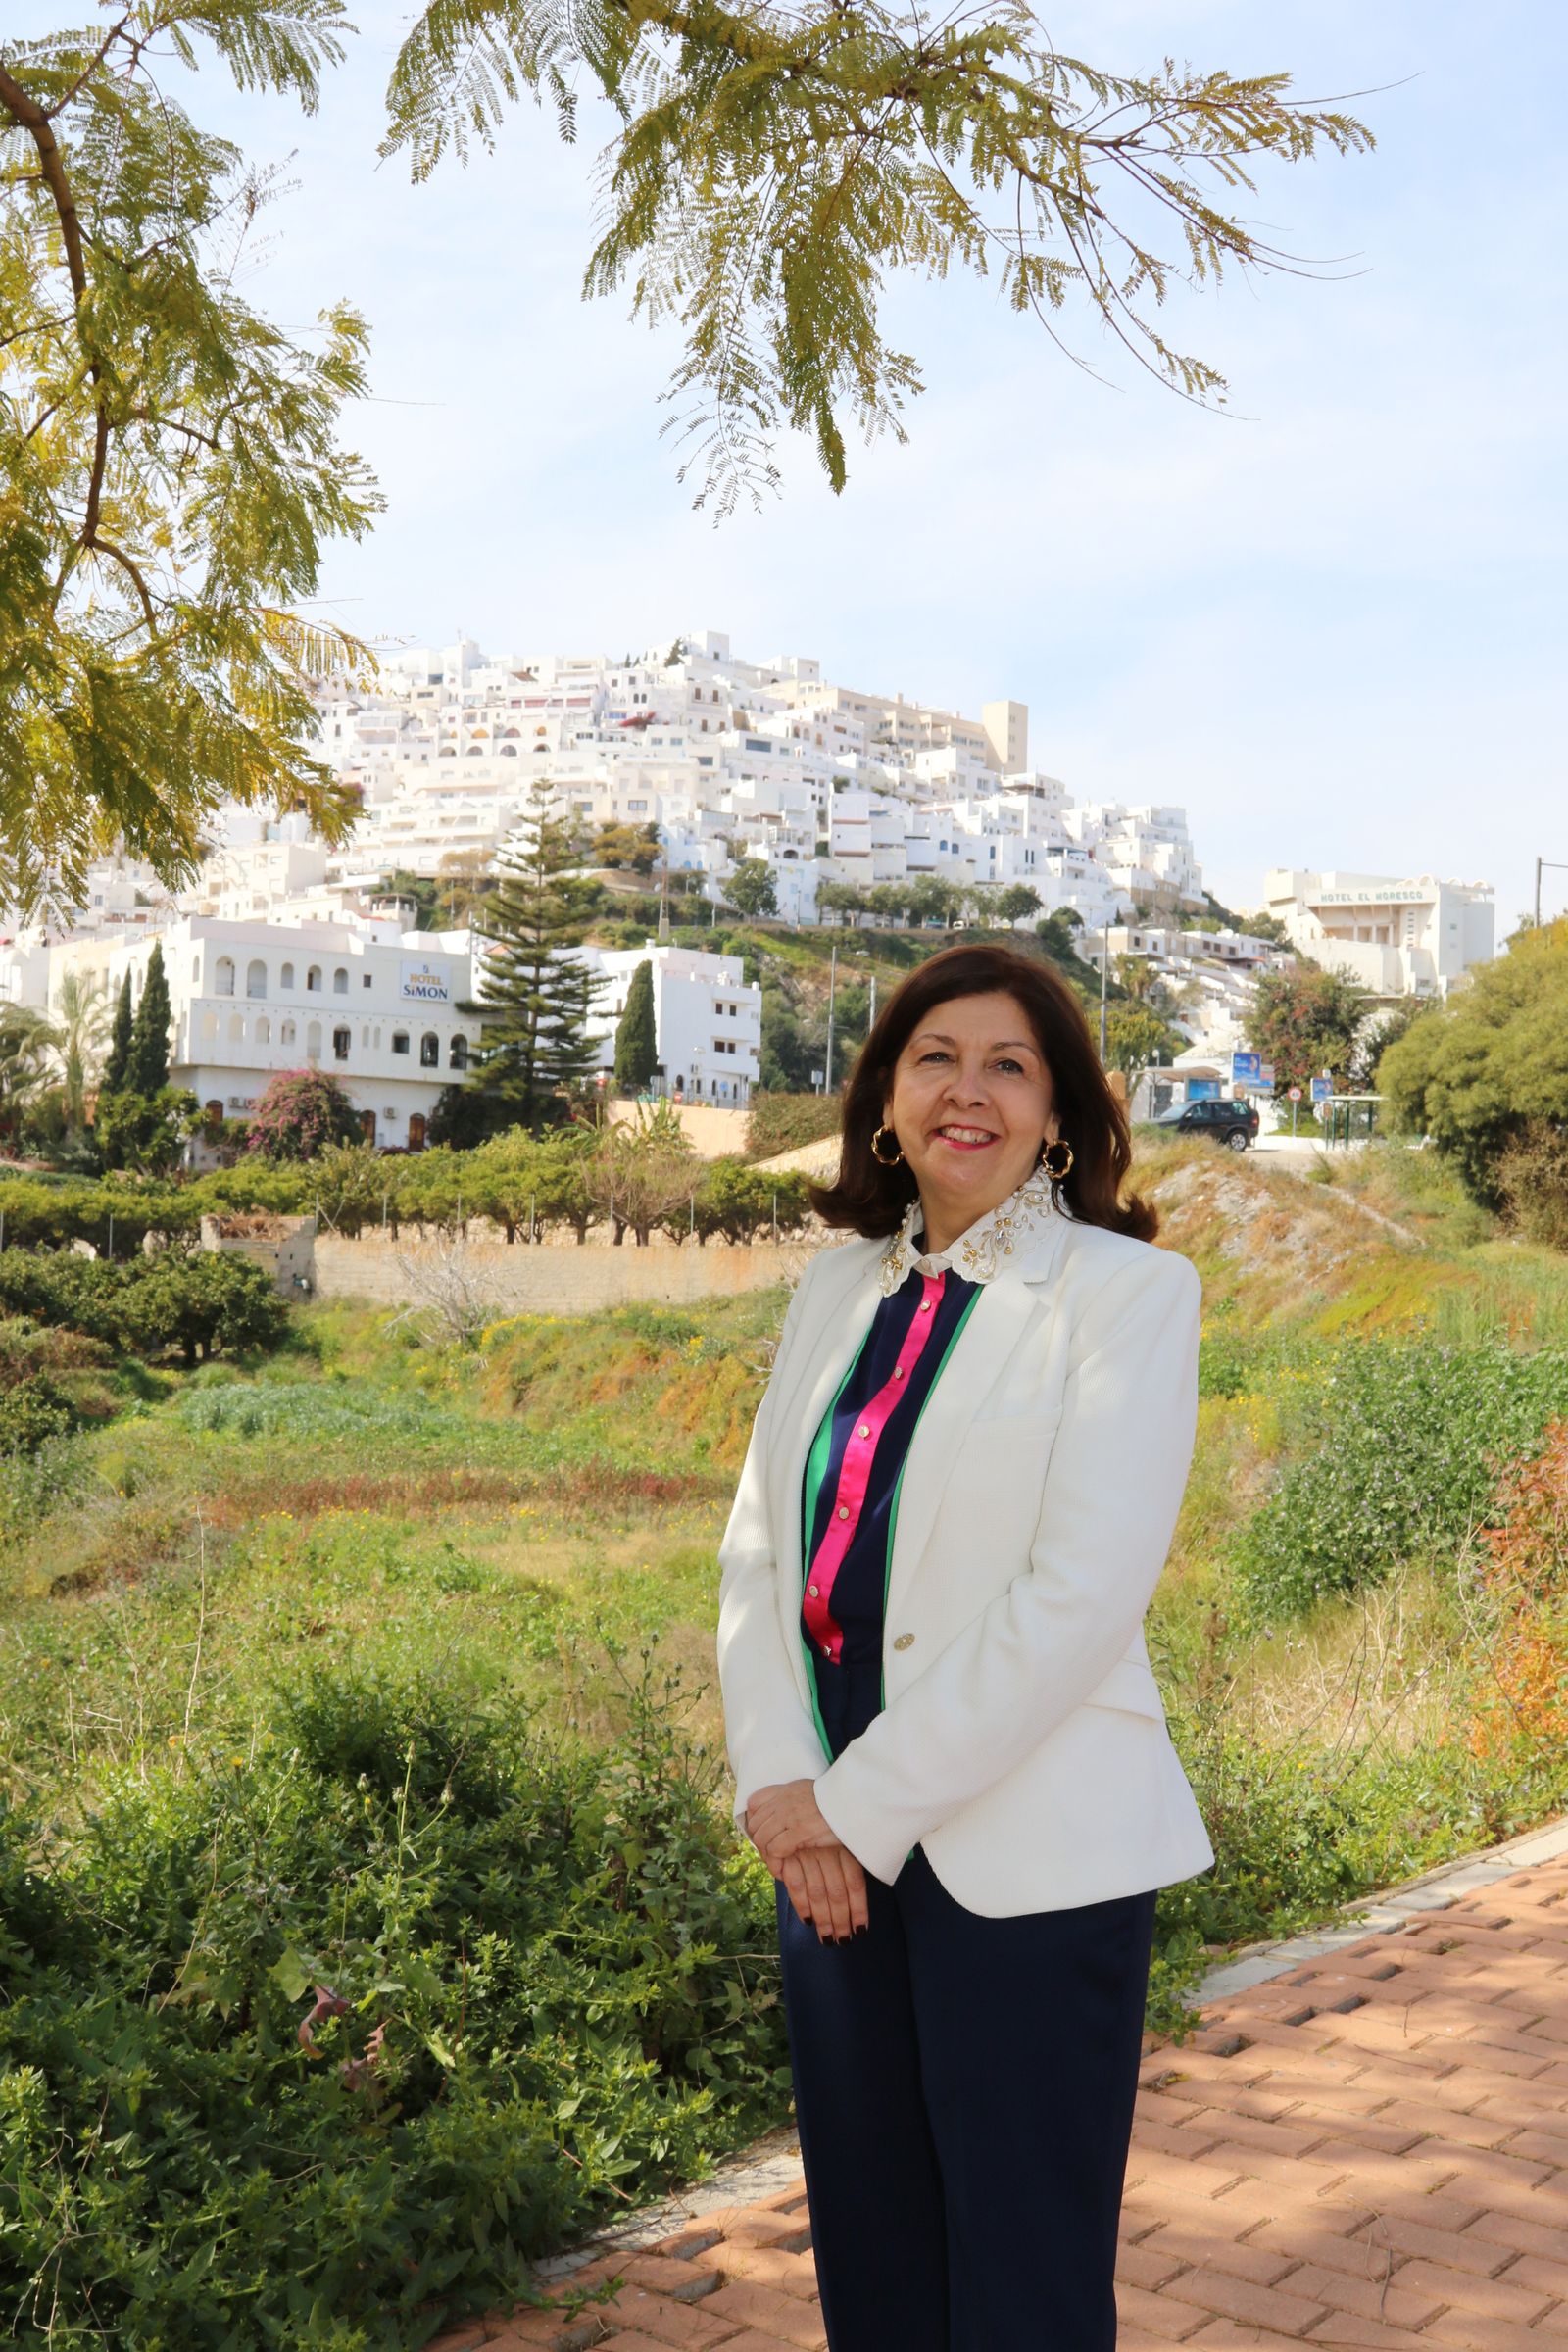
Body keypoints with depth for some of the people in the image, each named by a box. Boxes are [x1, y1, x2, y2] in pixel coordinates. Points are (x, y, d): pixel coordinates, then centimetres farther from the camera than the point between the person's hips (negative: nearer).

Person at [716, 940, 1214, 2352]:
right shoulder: (841, 1286, 10)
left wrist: (867, 1804, -14)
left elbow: (1087, 1587, -16)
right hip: (837, 1835, 5)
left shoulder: (1128, 1289, -7)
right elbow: (759, 1543, 8)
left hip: (1029, 1857, -5)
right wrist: (780, 1782, -7)